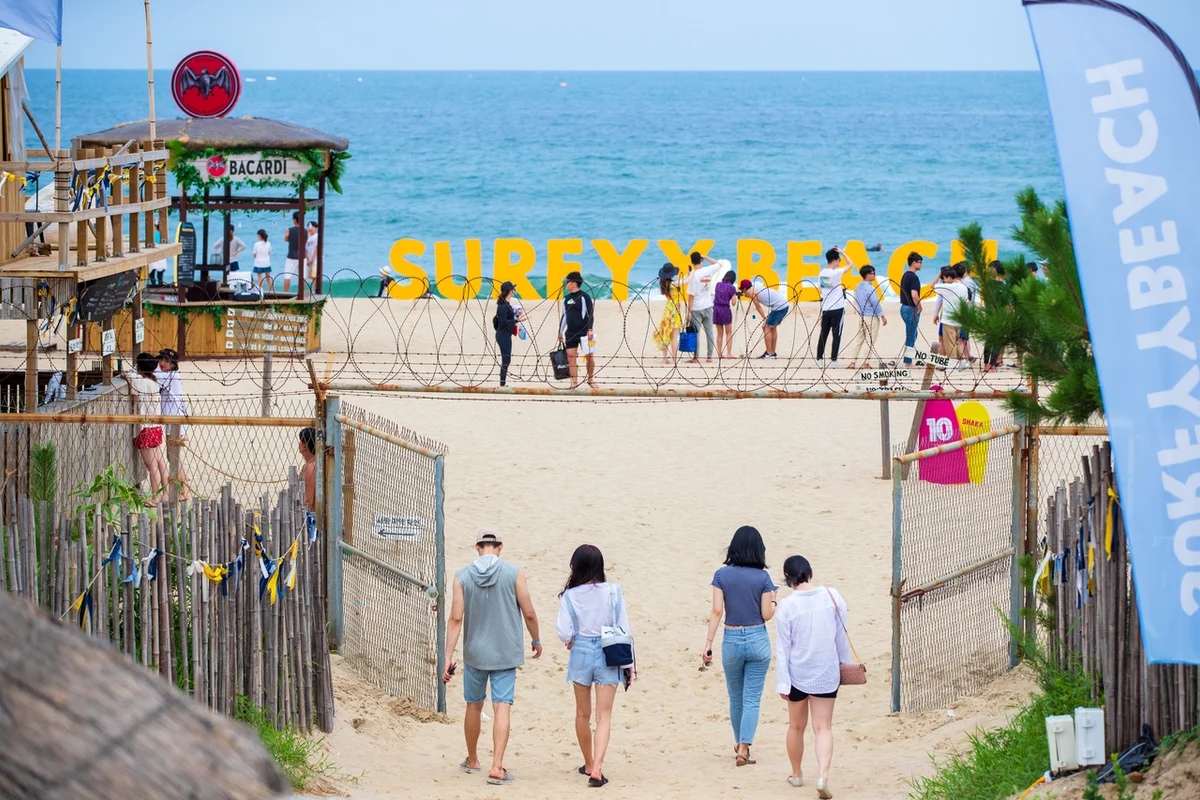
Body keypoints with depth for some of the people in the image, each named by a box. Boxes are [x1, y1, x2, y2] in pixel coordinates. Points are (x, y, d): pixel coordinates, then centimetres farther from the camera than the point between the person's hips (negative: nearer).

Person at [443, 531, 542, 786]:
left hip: (474, 653, 2)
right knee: (502, 707, -4)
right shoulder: (515, 573, -7)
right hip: (506, 654, -2)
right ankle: (497, 767, -13)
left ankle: (472, 760, 32)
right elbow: (529, 614, -4)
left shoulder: (462, 576, -4)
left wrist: (448, 657, -4)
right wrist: (536, 641, 14)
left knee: (474, 706, 17)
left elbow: (456, 619, -6)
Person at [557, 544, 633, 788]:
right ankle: (596, 768, -16)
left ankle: (589, 764, 32)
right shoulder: (613, 592, -7)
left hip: (581, 653, 1)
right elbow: (624, 629, -3)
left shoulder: (570, 596, -9)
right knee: (604, 715, 0)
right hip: (608, 656, 0)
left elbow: (564, 632, -11)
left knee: (583, 714, 18)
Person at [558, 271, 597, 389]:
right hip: (570, 333, 5)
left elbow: (591, 314, -8)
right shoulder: (566, 299, 13)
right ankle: (574, 381, 0)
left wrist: (590, 329, -17)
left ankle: (591, 379, 11)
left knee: (589, 355, -4)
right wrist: (560, 331, 17)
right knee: (570, 356, -3)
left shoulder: (584, 297, -6)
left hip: (584, 332, -5)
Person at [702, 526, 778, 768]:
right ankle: (743, 750, -6)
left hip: (732, 641, 1)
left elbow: (717, 611, -7)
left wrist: (708, 644, -4)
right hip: (758, 640, -1)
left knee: (736, 697, 19)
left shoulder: (722, 575, -5)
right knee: (752, 699, 3)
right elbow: (766, 615, -6)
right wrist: (773, 600, 15)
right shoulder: (762, 578, -7)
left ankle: (739, 744, 34)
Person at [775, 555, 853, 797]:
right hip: (827, 675, 1)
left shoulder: (786, 606, -13)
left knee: (796, 726, 18)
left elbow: (782, 648, -9)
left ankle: (796, 774, 34)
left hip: (797, 675, -1)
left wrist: (782, 683, -4)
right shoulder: (832, 596, -8)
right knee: (823, 727, 4)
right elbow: (842, 636, 2)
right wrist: (845, 665, 16)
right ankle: (823, 776, -15)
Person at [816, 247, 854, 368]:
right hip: (837, 308, -6)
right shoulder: (835, 273, -15)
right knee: (836, 335, 0)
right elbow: (851, 264, -8)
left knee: (823, 334, 10)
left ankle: (819, 359, 10)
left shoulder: (821, 273, 6)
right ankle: (834, 361, -1)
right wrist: (842, 252, -2)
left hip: (825, 308, 6)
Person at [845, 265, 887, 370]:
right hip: (871, 317, -8)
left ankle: (852, 362, 7)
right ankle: (865, 363, 0)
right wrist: (883, 317, -8)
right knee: (870, 340, 0)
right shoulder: (870, 289, -17)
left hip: (861, 317, 8)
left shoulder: (858, 287, 8)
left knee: (858, 339, 10)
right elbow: (876, 303, -15)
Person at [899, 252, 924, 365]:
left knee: (913, 335, 19)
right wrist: (919, 307, -12)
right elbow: (914, 295, -27)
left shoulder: (905, 275, 12)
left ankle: (908, 360, 20)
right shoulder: (913, 277, -18)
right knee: (911, 337, -3)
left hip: (904, 307, 10)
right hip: (911, 309, -10)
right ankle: (908, 362, 1)